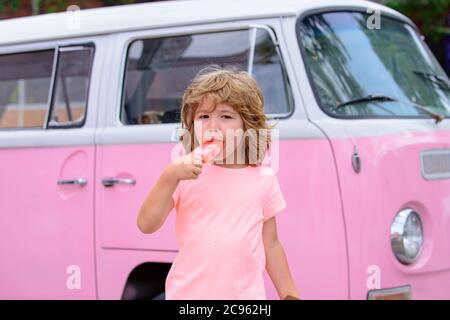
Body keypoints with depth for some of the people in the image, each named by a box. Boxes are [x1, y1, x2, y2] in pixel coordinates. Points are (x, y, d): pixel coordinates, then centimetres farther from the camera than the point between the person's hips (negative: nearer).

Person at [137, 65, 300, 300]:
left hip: (245, 293, 1)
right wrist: (169, 177, -18)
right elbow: (146, 225, -8)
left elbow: (271, 245, 11)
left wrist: (289, 295, 10)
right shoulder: (184, 170, -1)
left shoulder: (263, 179, 4)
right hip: (188, 293, -1)